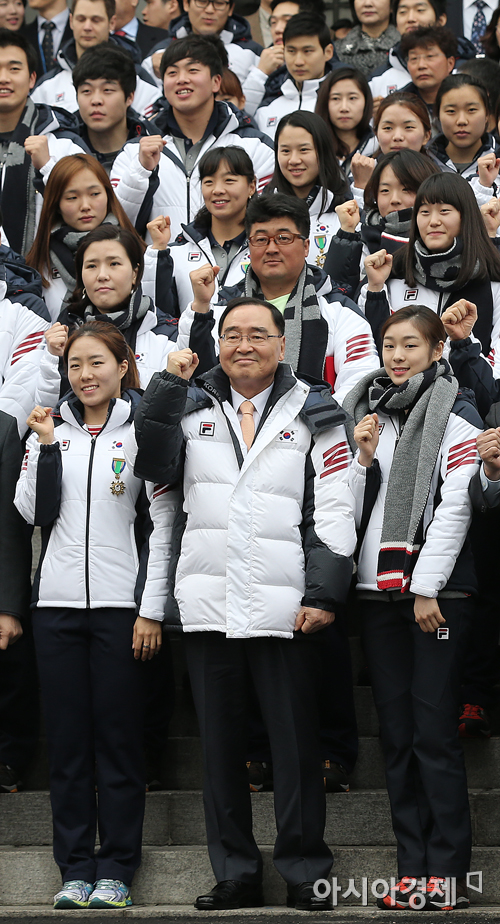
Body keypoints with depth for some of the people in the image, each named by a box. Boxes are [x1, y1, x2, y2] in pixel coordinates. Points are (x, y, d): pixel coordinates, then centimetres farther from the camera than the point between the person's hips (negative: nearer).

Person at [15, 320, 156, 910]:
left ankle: (117, 869, 5)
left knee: (118, 739, -1)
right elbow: (37, 513, 4)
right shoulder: (52, 428, 12)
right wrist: (45, 445, -7)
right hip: (58, 602, 3)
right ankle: (75, 869, 9)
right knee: (67, 739, 4)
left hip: (121, 605, -3)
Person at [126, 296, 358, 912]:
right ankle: (235, 875, 15)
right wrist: (168, 387, -8)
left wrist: (324, 594, -7)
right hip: (207, 606, 3)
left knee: (296, 744, 0)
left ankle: (305, 874, 8)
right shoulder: (192, 408, 12)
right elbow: (149, 465, -5)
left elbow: (333, 512, 1)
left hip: (285, 608, -3)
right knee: (221, 745, 8)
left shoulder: (313, 416, 6)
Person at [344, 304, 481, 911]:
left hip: (436, 591, -6)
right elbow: (356, 510, 16)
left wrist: (428, 587, -13)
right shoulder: (370, 415, 16)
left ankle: (448, 872, -5)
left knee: (435, 731, -8)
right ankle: (412, 870, 7)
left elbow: (456, 504, -8)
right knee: (396, 733, 4)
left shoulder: (455, 415, -1)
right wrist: (363, 459, -1)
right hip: (377, 589, 6)